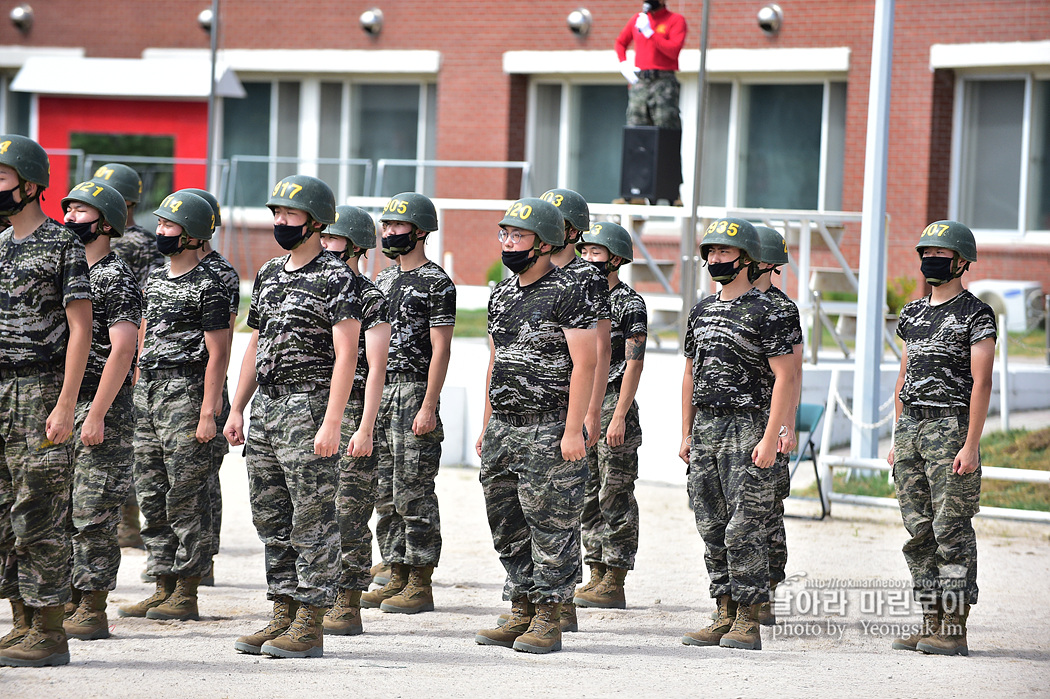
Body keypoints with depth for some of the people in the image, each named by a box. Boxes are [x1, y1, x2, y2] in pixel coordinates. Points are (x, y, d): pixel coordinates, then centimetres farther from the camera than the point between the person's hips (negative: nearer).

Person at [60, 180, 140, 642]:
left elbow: (122, 350, -16)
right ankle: (66, 603, 15)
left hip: (103, 412, -8)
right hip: (62, 405, 8)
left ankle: (93, 609, -2)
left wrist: (97, 414, -20)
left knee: (94, 516, -6)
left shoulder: (116, 279, -9)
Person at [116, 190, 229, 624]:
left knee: (184, 497, -6)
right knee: (151, 494, 8)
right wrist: (136, 396, 17)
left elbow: (217, 355, -10)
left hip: (184, 392, -8)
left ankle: (186, 595, -4)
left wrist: (207, 413, -16)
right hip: (147, 392, 8)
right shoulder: (155, 280, 16)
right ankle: (163, 587, 14)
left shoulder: (208, 288, -8)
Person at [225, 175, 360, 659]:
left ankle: (310, 626, -3)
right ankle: (284, 616, 16)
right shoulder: (269, 275, 16)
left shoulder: (336, 278, -9)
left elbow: (346, 355, -15)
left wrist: (331, 423, -22)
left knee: (312, 520, -5)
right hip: (266, 407, 8)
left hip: (309, 406, -8)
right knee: (271, 518, 10)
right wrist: (237, 410, 16)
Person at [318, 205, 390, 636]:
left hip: (352, 417, -7)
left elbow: (376, 370, -11)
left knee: (349, 514, -6)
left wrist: (366, 428, -18)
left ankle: (348, 606, -3)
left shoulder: (371, 301, -6)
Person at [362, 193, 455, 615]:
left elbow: (440, 350, -12)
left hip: (414, 393, -8)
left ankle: (420, 584, -3)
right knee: (384, 493, 9)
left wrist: (429, 406, -19)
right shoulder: (383, 280, 16)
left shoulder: (436, 283, -8)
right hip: (379, 392, 8)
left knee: (413, 494, -7)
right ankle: (398, 577, 16)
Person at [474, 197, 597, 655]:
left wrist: (573, 430, -18)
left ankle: (548, 620, -1)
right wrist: (487, 427, 18)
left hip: (549, 431, -8)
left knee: (550, 526, -5)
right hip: (503, 429, 8)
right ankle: (521, 613, 18)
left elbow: (585, 364, -13)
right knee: (507, 526, 10)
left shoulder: (567, 294, -9)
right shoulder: (502, 294, 15)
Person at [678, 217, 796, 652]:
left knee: (743, 529, -9)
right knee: (712, 529, 8)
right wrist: (686, 434, 15)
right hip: (706, 428, 7)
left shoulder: (765, 313, -6)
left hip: (747, 428, -7)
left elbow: (784, 376, -11)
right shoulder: (702, 311, 15)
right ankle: (725, 615, 14)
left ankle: (748, 621, -6)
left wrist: (770, 438, -17)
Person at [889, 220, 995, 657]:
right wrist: (897, 440, 15)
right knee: (919, 530, 7)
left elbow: (981, 383, -12)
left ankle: (954, 630, -7)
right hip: (911, 426, 7)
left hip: (950, 425, -7)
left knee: (952, 530, -8)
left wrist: (971, 445, -18)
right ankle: (930, 624, 13)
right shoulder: (912, 314, 16)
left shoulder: (975, 315, -6)